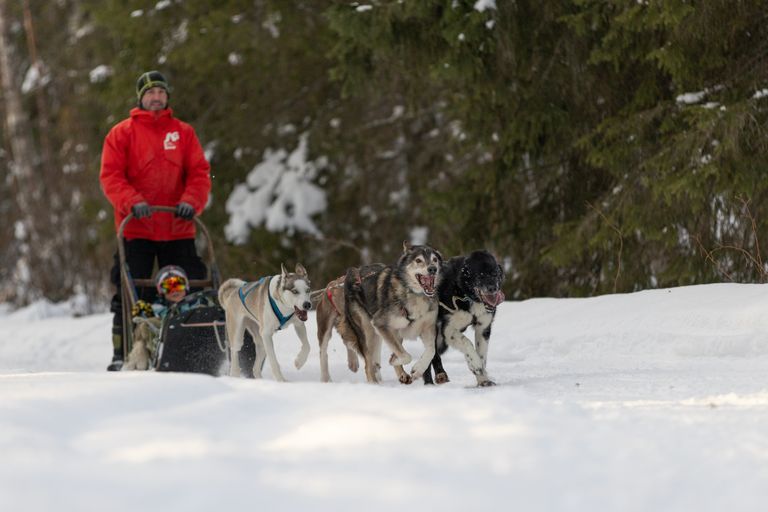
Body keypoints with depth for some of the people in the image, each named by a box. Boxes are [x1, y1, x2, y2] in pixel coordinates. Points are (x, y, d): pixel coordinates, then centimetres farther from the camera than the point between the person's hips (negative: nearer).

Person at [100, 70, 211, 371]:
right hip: (136, 229, -2)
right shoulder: (122, 133, 4)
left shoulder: (183, 133, 12)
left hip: (178, 229, 2)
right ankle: (122, 352, 6)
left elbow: (199, 173, 4)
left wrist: (191, 201, -15)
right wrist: (132, 202, -20)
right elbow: (110, 176, -4)